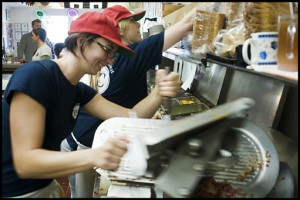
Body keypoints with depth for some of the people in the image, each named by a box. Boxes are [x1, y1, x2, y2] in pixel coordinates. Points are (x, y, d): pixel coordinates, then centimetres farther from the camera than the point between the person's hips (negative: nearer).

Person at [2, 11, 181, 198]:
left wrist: (159, 92, -22)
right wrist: (93, 156, -42)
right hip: (13, 192, -7)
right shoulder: (34, 75, -24)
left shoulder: (79, 90, 0)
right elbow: (24, 162, -29)